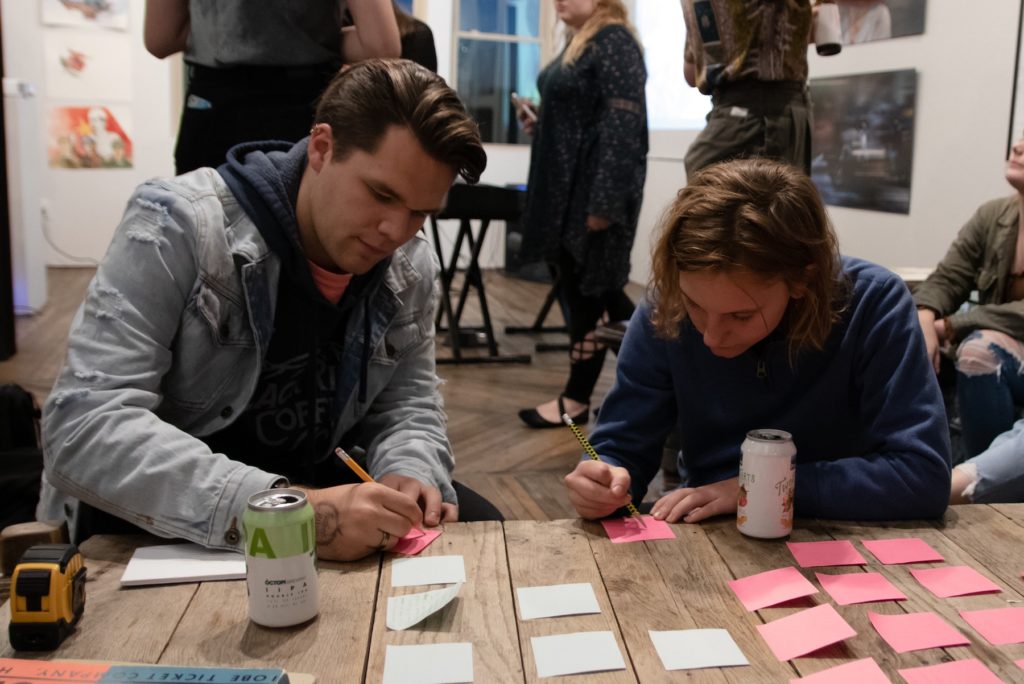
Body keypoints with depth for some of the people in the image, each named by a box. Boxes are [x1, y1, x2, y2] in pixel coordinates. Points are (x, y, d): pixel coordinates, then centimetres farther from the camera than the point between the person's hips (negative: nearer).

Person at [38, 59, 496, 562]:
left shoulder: (412, 269, -4)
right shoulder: (179, 226, -22)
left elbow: (407, 404, 5)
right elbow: (83, 428, -30)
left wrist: (407, 476, -21)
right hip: (156, 522, -5)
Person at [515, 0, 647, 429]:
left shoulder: (615, 40, -12)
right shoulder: (577, 42, 16)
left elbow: (622, 123, -21)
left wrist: (605, 201, -25)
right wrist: (537, 122, 6)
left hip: (593, 186, -9)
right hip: (564, 183, 9)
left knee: (588, 285, -1)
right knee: (599, 285, 12)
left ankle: (577, 398, 8)